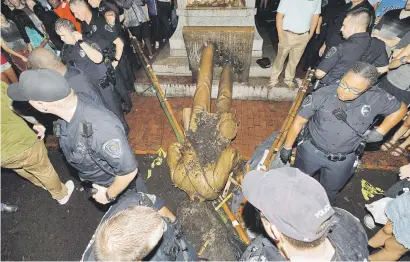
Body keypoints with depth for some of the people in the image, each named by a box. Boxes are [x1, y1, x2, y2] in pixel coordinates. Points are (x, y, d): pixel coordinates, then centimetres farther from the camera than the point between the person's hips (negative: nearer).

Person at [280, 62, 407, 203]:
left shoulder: (376, 98, -18)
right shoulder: (322, 95, -24)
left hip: (343, 160, 2)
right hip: (311, 151, -1)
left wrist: (379, 132, -8)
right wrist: (287, 147, -7)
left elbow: (400, 109, 3)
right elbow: (299, 121, -14)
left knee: (329, 192, 25)